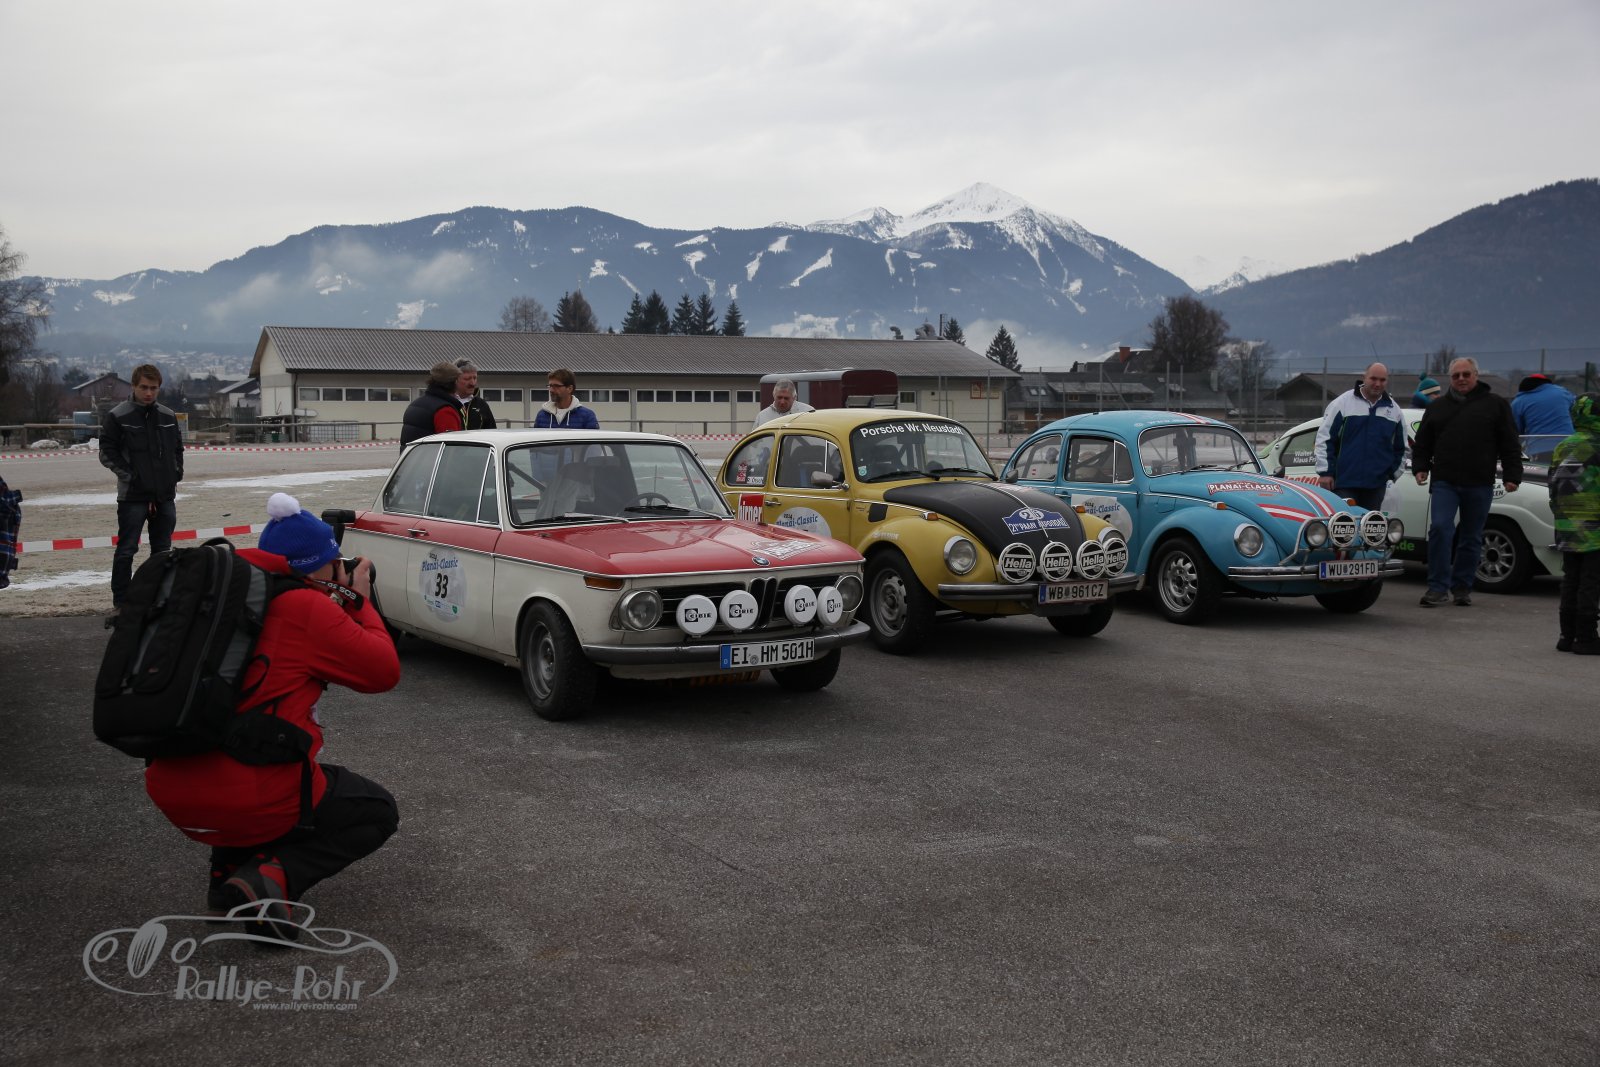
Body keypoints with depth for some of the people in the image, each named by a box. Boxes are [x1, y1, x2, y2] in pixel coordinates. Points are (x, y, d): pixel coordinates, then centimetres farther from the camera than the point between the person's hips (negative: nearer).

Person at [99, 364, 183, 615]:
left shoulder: (168, 416, 9)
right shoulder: (118, 416, -5)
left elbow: (178, 447, 20)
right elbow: (107, 453, -6)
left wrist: (177, 472, 7)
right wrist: (129, 475, -11)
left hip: (165, 495, 5)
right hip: (132, 497, -5)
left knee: (163, 550, 12)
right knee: (126, 551, -4)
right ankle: (120, 604, 2)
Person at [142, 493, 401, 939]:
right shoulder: (309, 609, -9)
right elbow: (385, 671, -1)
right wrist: (361, 602, 12)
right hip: (251, 804, -7)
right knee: (378, 813, 16)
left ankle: (226, 874, 22)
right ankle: (271, 879, -7)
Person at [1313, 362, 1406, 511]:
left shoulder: (1393, 409, 12)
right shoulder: (1343, 402, -1)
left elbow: (1401, 447, 22)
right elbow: (1324, 439, -2)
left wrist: (1393, 473, 15)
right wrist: (1325, 472, -6)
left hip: (1376, 486, 4)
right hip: (1344, 483, -4)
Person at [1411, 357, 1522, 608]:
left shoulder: (1496, 405, 7)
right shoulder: (1437, 407, 13)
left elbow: (1510, 445, 4)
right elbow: (1422, 444, 17)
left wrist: (1511, 476, -4)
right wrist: (1420, 467, 3)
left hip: (1480, 485, -1)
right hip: (1444, 482, 1)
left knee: (1471, 538, 7)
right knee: (1439, 529, -13)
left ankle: (1462, 587, 17)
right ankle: (1438, 588, -9)